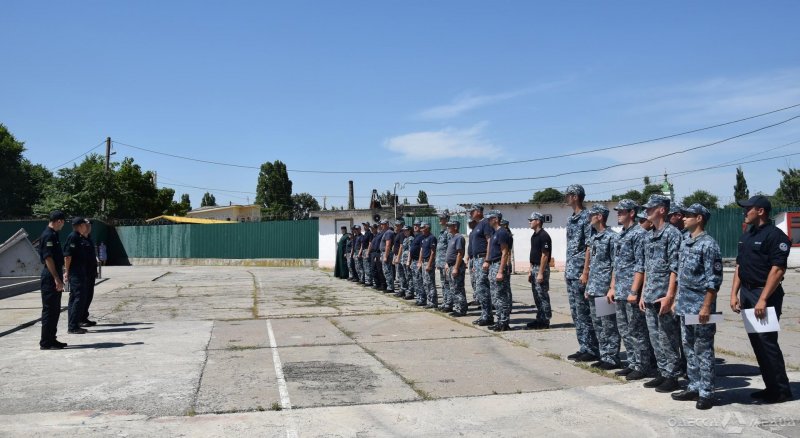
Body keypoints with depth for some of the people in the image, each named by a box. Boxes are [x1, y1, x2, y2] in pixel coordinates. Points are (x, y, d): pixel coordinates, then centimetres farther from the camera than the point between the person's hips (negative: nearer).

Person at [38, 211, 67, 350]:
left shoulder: (53, 234, 15)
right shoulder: (48, 236, -15)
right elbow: (48, 258, -21)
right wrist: (57, 279, -22)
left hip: (54, 277, 10)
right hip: (50, 278, -10)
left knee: (55, 310, 14)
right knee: (49, 310, -5)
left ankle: (51, 339, 21)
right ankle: (45, 342, 1)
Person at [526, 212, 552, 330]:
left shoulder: (544, 236, -15)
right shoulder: (534, 236, 15)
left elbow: (545, 255, -19)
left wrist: (541, 273, -21)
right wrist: (531, 271, 17)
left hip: (541, 268, -10)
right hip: (534, 268, 10)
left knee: (542, 295, -5)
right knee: (537, 296, 12)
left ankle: (545, 321, 1)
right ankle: (540, 319, 19)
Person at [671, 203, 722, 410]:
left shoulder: (708, 244, -13)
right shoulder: (685, 242, 12)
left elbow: (714, 279, -16)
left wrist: (707, 306, -19)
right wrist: (676, 299, 17)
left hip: (700, 305, -8)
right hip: (685, 304, 8)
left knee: (703, 350, -1)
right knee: (689, 348, 14)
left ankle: (706, 393, 7)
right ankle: (694, 387, 24)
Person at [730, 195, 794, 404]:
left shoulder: (775, 235, -11)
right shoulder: (747, 236, 15)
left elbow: (778, 269, -18)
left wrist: (763, 300, -22)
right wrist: (734, 293, 9)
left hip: (766, 294, -8)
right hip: (747, 293, 9)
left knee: (767, 342, -6)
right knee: (756, 342, 11)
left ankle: (781, 390, 6)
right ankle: (771, 387, 21)